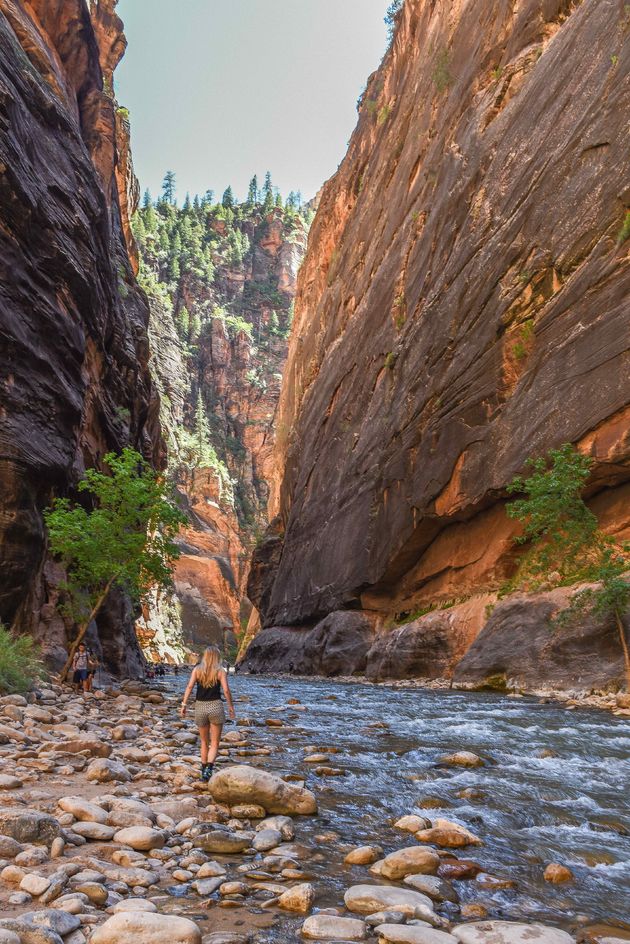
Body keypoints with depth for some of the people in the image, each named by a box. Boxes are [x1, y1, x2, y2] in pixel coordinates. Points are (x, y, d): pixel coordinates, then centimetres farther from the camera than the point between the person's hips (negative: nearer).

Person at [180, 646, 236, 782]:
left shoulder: (197, 669, 4)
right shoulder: (220, 671, -2)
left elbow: (190, 686, -8)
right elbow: (226, 690, -9)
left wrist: (184, 704, -9)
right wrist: (231, 706, 1)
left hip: (200, 707, 2)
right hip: (215, 706, -2)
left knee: (204, 742, 21)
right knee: (214, 744, 6)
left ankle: (204, 771, 26)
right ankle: (208, 770, -15)